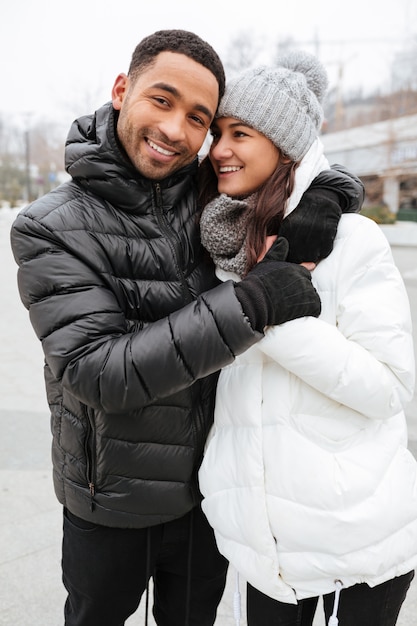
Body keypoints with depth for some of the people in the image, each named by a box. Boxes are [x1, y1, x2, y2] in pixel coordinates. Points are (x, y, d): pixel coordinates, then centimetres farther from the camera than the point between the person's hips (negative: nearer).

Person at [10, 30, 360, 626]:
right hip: (110, 507, -2)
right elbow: (98, 372, -27)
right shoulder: (49, 229, -18)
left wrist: (321, 193, -16)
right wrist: (250, 303, -33)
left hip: (207, 488, 3)